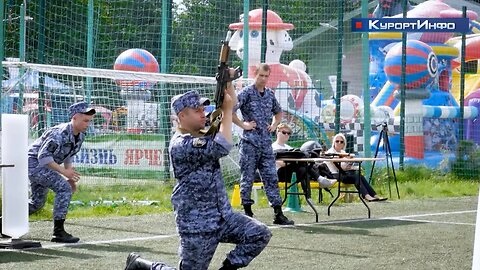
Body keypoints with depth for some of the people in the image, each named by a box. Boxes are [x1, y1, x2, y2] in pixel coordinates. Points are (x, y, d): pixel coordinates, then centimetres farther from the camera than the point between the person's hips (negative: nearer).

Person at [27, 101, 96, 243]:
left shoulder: (80, 136, 1)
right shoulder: (60, 133, -27)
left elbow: (67, 156, 16)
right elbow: (43, 156, -30)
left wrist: (70, 177, 8)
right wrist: (64, 171, -30)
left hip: (41, 166, 10)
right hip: (33, 162, -10)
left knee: (37, 203, 18)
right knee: (64, 188, -22)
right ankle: (58, 232, -20)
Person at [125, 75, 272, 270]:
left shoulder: (203, 131, 8)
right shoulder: (181, 144, -20)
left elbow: (231, 105, 14)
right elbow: (222, 148, -30)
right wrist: (227, 111, -23)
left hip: (223, 215, 8)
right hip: (197, 225, -8)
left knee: (260, 234, -9)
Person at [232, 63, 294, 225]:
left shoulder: (270, 94, 12)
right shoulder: (246, 93, -7)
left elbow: (278, 112, 30)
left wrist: (274, 125, 13)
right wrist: (243, 125, -13)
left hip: (266, 143, 5)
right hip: (249, 142, -5)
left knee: (271, 178, 2)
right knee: (247, 178, 2)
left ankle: (278, 214, 2)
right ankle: (247, 211, 10)